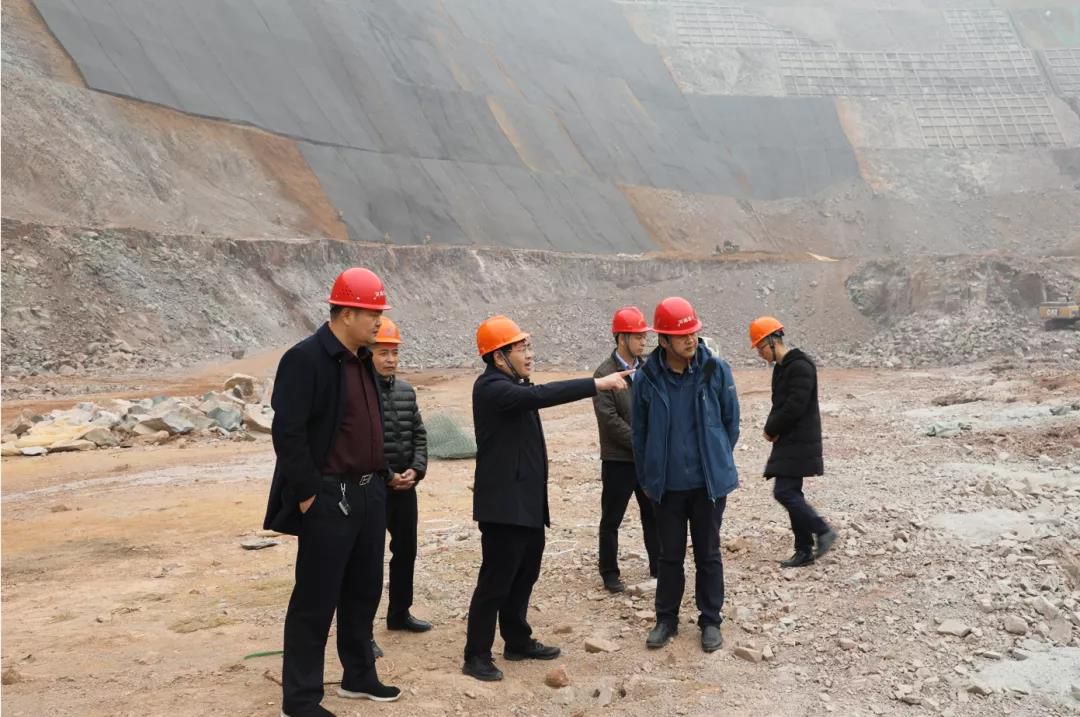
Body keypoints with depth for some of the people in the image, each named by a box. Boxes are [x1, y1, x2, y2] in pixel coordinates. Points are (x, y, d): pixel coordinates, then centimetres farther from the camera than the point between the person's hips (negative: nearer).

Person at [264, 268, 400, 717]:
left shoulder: (362, 359, 11)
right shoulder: (306, 358, -16)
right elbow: (288, 431, -20)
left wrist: (381, 477, 15)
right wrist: (307, 494, -18)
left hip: (369, 494, 9)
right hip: (329, 499, -8)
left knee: (364, 591, 18)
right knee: (316, 600, 1)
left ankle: (358, 677, 34)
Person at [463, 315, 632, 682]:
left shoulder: (514, 386, 15)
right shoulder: (491, 388, -17)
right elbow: (541, 395, -33)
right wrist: (598, 384, -32)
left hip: (526, 502, 10)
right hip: (504, 504, -10)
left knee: (524, 575, 17)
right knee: (496, 581, -3)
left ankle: (518, 641, 30)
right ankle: (476, 655, 8)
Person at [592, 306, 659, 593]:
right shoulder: (604, 374, -11)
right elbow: (610, 420, -16)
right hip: (618, 459, -5)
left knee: (654, 515, 14)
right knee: (612, 519, 7)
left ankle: (658, 566, 28)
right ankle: (610, 573, 20)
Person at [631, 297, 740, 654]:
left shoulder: (716, 371, -9)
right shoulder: (646, 378, -8)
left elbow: (731, 421, 3)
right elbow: (639, 431, 3)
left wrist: (718, 462, 8)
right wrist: (647, 477, 7)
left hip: (709, 482, 0)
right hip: (666, 485, 1)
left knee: (708, 554, 13)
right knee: (670, 555, 13)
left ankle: (711, 621, 27)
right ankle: (666, 619, 28)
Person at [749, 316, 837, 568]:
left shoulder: (800, 366, -16)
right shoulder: (781, 367, 15)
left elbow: (794, 407, -22)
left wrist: (771, 429, -10)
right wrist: (772, 428, 0)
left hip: (800, 443, -10)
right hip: (788, 442, 10)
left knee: (784, 492, -13)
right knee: (791, 492, 10)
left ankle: (822, 531, 1)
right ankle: (804, 550, 16)